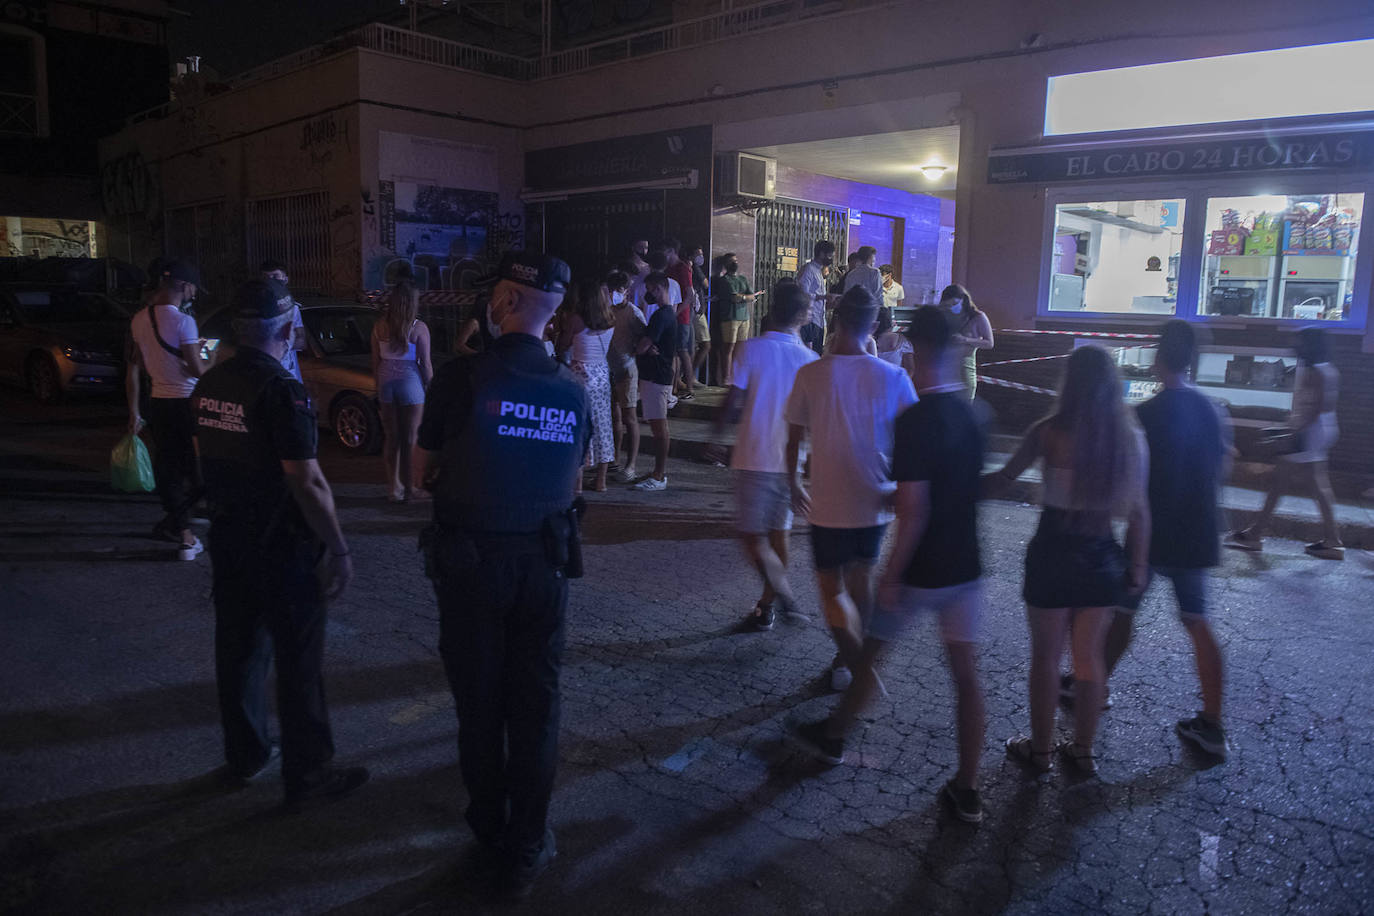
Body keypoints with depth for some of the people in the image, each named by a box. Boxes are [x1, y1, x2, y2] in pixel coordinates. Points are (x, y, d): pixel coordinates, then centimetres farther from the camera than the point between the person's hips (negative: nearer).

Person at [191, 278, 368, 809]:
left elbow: (204, 457, 15)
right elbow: (307, 482, -24)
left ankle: (244, 756, 33)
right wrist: (339, 551, -18)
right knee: (299, 661, 2)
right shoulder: (281, 391, -21)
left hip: (228, 540, 8)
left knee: (238, 648, 18)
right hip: (282, 545, -8)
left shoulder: (208, 386, 4)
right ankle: (306, 775, 12)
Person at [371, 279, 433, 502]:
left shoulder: (379, 326, 0)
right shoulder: (418, 328, -11)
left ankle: (393, 486, 16)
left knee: (391, 437, 12)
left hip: (386, 381, 4)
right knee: (410, 438, 4)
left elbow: (375, 361, 6)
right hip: (410, 383, -4)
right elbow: (425, 364, -8)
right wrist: (431, 389, 4)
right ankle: (408, 488, 9)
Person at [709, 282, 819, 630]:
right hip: (789, 459, 4)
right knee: (779, 532, 15)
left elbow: (733, 400, -8)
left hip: (754, 457, -4)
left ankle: (784, 595, -11)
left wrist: (715, 435, 6)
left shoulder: (751, 349, -8)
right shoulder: (810, 359, 1)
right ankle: (767, 605, 24)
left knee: (752, 535, 3)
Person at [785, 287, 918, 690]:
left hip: (830, 504, -3)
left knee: (832, 587, 11)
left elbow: (794, 438, -2)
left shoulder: (811, 374, -10)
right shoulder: (893, 377, -6)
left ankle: (857, 664, -3)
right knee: (861, 579, 22)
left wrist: (794, 482, 14)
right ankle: (851, 658, 35)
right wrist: (901, 488, 12)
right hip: (875, 502, 3)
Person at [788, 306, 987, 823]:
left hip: (920, 571, -5)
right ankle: (967, 791, 17)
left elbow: (913, 510, -23)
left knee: (871, 654, 15)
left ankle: (832, 739, 35)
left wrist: (892, 575, -13)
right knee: (966, 674, 10)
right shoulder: (976, 415, 1)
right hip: (965, 567, 6)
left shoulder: (915, 421, -21)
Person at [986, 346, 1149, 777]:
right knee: (1090, 656, 17)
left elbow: (1004, 477, -9)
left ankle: (1040, 748, 25)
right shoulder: (1131, 437, -2)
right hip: (1101, 558, 3)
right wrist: (1137, 567, 10)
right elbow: (1138, 511, 1)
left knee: (1045, 655, 11)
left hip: (1053, 553, -3)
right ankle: (1083, 751, 29)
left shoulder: (1050, 432, -13)